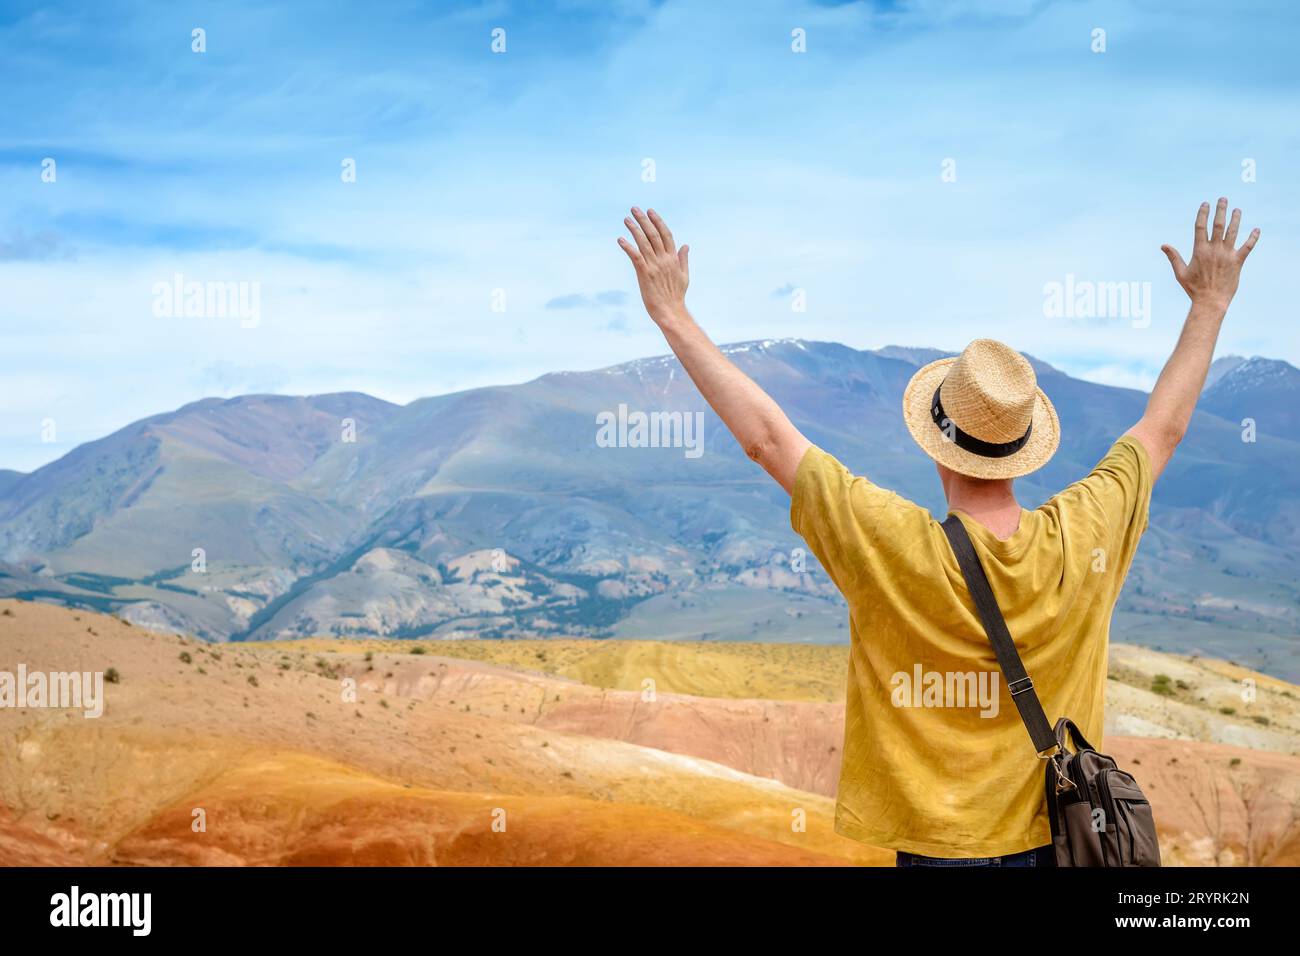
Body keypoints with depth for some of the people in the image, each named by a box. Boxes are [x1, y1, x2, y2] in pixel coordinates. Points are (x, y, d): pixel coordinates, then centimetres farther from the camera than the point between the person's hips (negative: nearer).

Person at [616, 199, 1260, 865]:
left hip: (941, 850, -3)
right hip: (1061, 845, 4)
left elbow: (764, 437, -16)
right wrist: (1211, 303, 17)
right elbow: (1164, 428, 5)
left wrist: (672, 314, -8)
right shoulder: (1080, 540, -13)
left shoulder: (900, 552, -22)